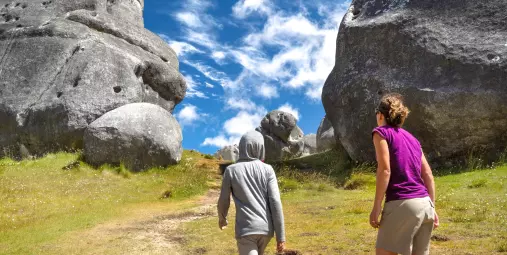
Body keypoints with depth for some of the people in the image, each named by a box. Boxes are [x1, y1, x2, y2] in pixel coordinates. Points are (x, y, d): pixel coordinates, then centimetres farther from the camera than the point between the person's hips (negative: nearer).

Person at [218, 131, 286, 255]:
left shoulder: (231, 170, -2)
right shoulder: (267, 169, -1)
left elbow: (223, 201, 5)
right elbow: (275, 202, -6)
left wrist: (222, 218, 27)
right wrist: (281, 236, -3)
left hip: (246, 229, -3)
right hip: (266, 229, 3)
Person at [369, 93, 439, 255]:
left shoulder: (381, 132, 1)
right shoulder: (412, 138, 20)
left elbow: (385, 170, -11)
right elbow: (428, 175, 15)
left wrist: (376, 207, -11)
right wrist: (432, 209, 18)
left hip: (402, 204, -7)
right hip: (425, 204, 7)